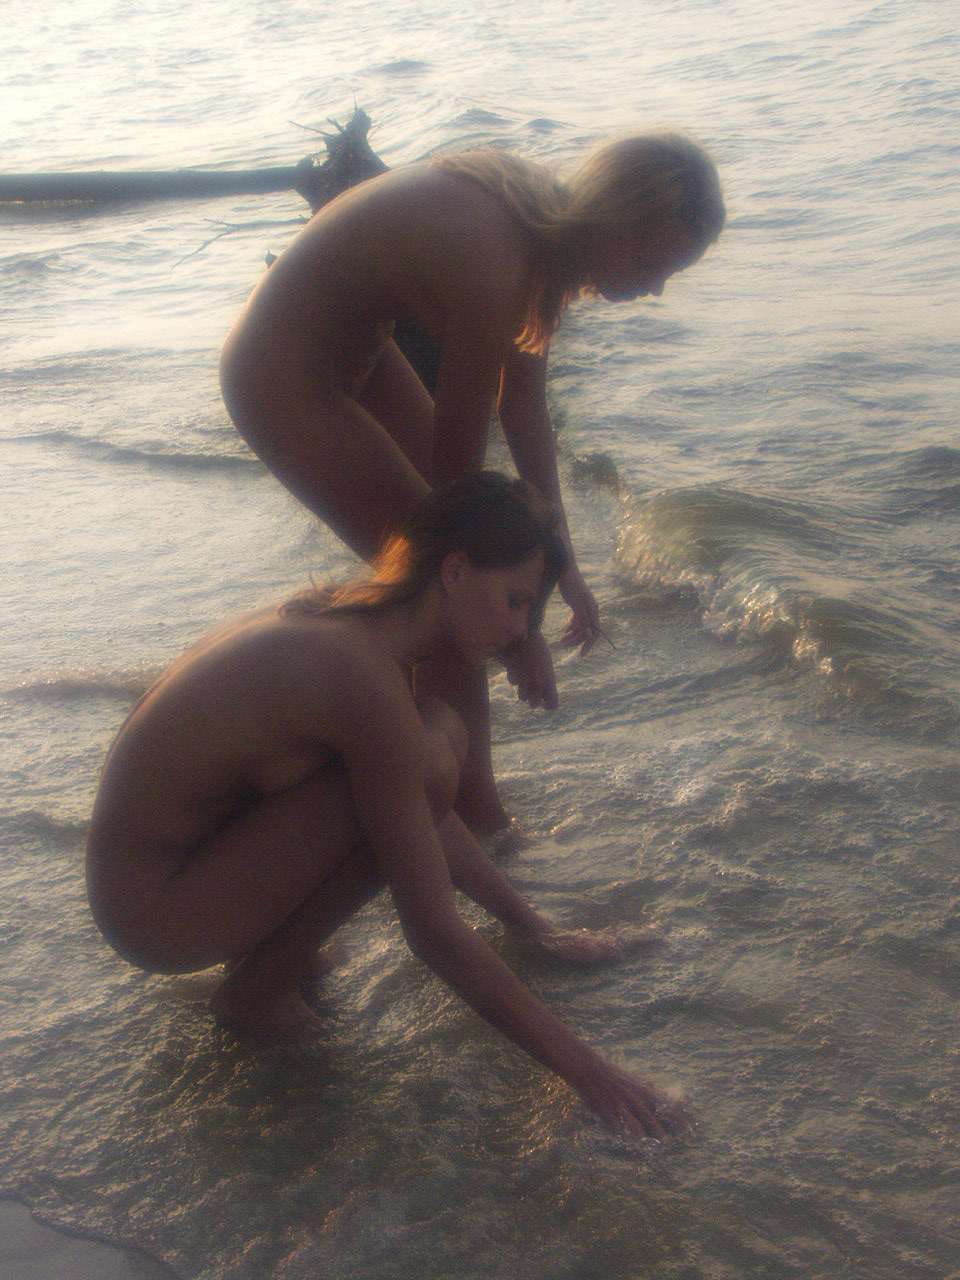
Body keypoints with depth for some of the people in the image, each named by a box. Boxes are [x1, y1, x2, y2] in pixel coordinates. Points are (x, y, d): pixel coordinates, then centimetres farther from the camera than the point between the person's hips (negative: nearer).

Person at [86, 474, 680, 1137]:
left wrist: (536, 926, 19)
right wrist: (577, 1063, -18)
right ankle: (259, 987, -6)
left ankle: (274, 939, 10)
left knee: (439, 734, 5)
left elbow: (433, 818, 15)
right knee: (424, 760, -24)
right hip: (156, 913, -9)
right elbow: (435, 933, -24)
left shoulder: (351, 623, 2)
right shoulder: (366, 679, -27)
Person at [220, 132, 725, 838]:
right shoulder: (492, 272, -33)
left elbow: (526, 402, 2)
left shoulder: (546, 223, -6)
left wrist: (561, 560, 4)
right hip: (287, 382, -9)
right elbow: (458, 471, -25)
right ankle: (476, 820, 13)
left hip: (355, 347, 9)